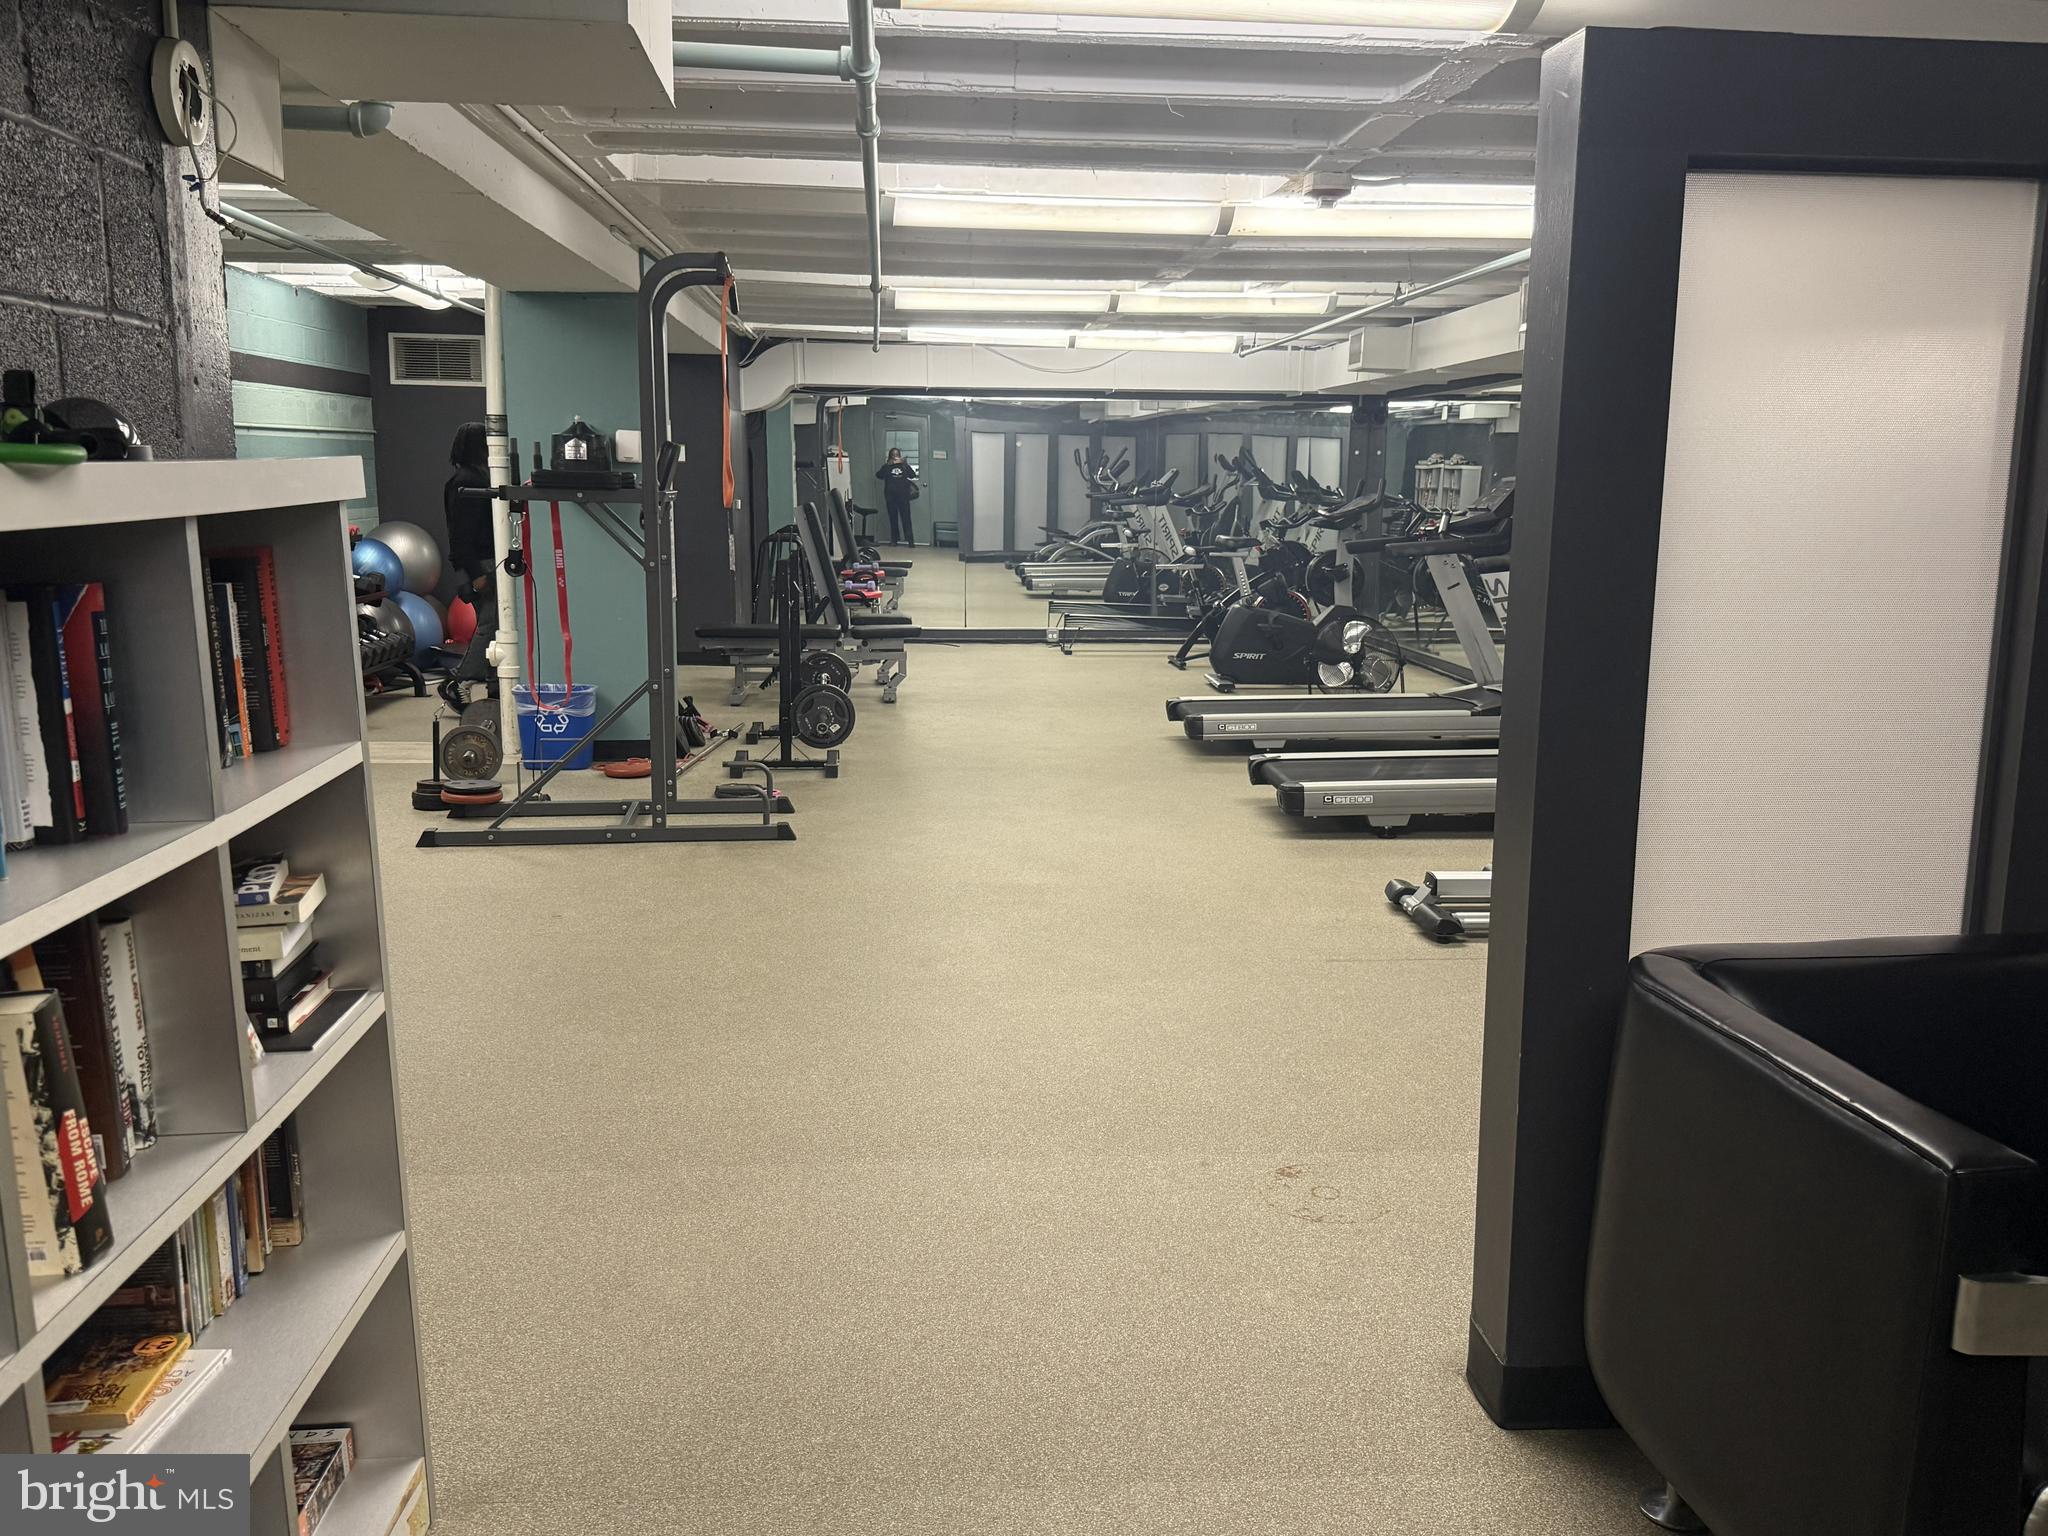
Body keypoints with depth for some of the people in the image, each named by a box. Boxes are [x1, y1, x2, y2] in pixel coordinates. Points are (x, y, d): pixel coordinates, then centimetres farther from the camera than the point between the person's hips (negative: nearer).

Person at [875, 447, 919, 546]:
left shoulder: (904, 466, 11)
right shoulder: (887, 467, 10)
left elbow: (913, 475, -3)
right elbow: (878, 475, -5)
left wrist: (906, 464, -12)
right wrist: (888, 465, -11)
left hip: (903, 496, -1)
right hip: (890, 496, 1)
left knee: (906, 518, -6)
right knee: (893, 518, 3)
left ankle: (910, 540, -8)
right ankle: (894, 539, 9)